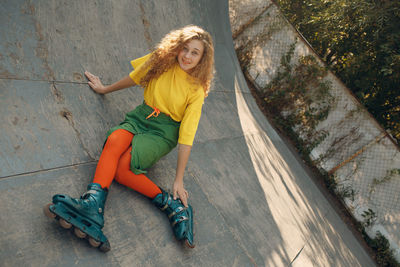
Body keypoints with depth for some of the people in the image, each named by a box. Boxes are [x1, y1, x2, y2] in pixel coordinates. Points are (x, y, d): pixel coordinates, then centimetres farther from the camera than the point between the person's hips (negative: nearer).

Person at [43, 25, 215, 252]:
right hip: (141, 117, 4)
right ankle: (93, 203, -45)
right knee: (115, 140, -32)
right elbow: (133, 79, 17)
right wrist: (105, 89, 29)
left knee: (121, 167, -30)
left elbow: (186, 137, -14)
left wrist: (179, 180, -15)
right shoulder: (161, 61, -2)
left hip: (163, 132, -4)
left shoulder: (196, 90, -11)